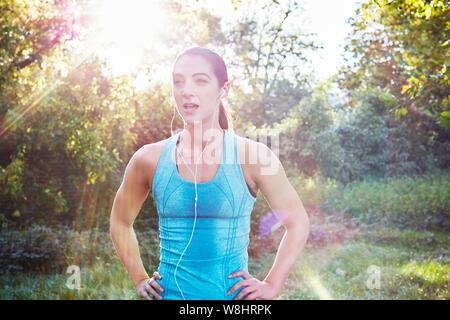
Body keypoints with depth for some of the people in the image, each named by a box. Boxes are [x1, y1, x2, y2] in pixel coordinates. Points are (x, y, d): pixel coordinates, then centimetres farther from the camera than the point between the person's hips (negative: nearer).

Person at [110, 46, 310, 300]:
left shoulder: (252, 156, -8)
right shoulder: (150, 159, -4)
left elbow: (298, 224, 2)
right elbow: (121, 223, 13)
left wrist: (271, 286, -3)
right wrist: (140, 280, 6)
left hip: (233, 293, -1)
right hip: (170, 292, 1)